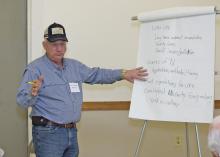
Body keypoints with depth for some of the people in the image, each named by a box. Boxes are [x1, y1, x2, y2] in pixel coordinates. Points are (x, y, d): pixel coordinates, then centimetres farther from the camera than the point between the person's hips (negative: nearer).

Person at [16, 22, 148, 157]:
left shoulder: (74, 66, 14)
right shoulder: (35, 69, -10)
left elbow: (96, 75, 24)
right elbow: (22, 100, -16)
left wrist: (123, 74, 15)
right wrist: (32, 93, -38)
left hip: (72, 132, 7)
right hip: (48, 133, -7)